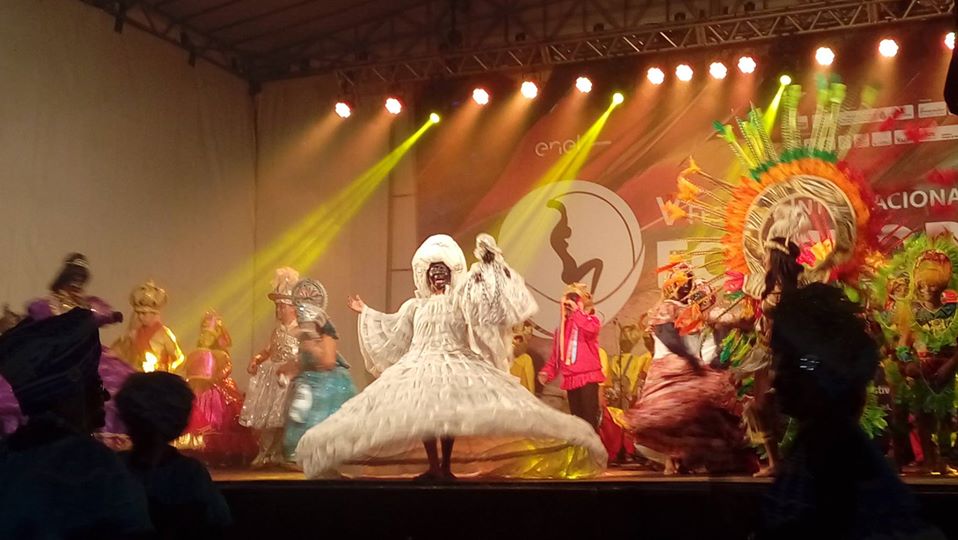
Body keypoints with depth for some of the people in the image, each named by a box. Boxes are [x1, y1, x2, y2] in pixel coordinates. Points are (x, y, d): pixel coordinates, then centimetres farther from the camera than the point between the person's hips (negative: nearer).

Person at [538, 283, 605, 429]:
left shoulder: (591, 320, 1)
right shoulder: (562, 326, 19)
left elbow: (590, 329, -27)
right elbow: (555, 354, 19)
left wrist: (576, 310, -17)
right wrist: (547, 372, 4)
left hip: (587, 376, -6)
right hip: (570, 378, 6)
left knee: (589, 416, -13)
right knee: (576, 417, 9)